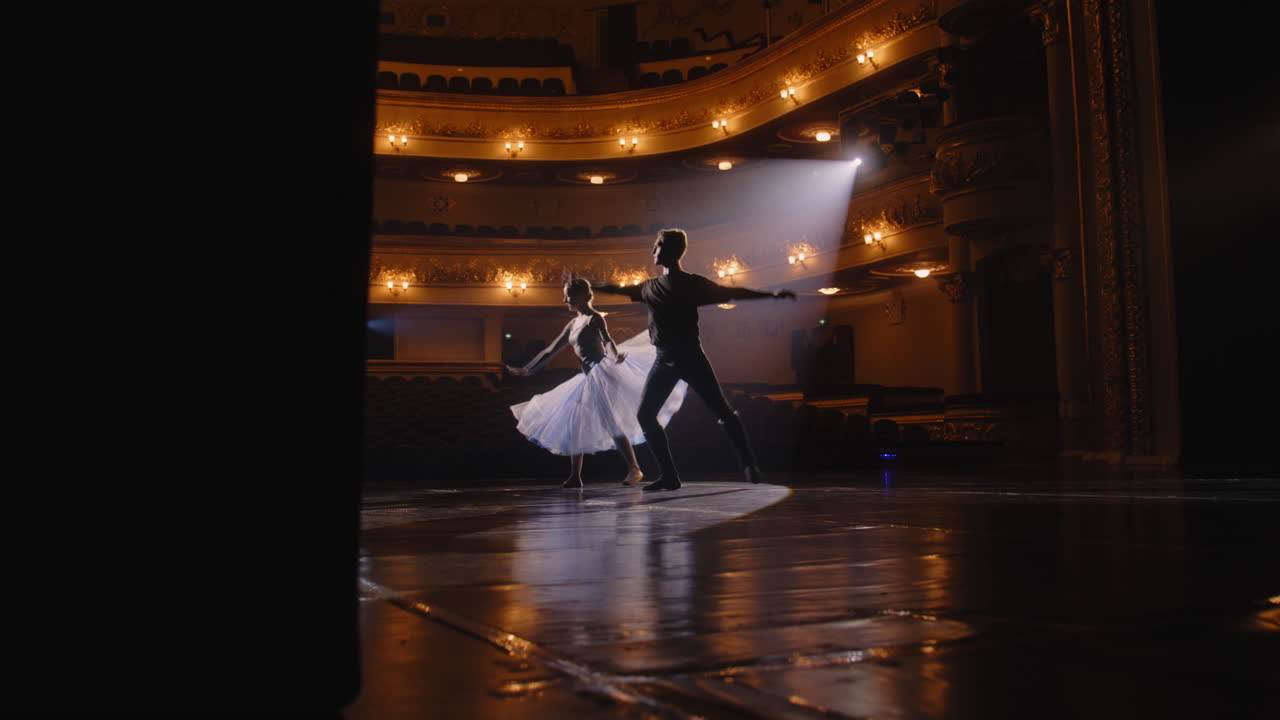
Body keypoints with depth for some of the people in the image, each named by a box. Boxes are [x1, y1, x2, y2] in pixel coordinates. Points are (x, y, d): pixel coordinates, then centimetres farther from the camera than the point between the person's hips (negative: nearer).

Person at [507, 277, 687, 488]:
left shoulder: (594, 319, -5)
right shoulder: (573, 325, 19)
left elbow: (607, 339, -25)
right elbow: (551, 350, 24)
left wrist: (616, 355, -46)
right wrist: (526, 370, 25)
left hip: (603, 372, -9)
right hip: (589, 379, 9)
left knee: (612, 423, -14)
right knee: (574, 424, 8)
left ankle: (634, 469, -10)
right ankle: (575, 477, 12)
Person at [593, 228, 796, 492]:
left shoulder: (694, 283, -1)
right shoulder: (651, 287, 12)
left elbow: (731, 293, -1)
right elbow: (619, 290, 27)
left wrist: (771, 294, -6)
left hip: (691, 357, -5)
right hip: (664, 360, 5)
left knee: (723, 411, -7)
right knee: (645, 415, -3)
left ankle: (750, 466, 3)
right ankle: (669, 476, 3)